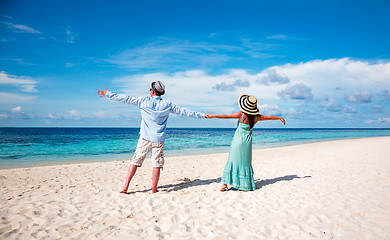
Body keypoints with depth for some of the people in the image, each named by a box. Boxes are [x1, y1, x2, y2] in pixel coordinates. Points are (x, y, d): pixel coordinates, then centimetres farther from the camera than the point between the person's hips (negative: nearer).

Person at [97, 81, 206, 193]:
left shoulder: (144, 101, -3)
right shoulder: (167, 105, 1)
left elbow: (126, 99, 2)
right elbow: (184, 111, 6)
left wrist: (108, 94, 14)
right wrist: (202, 115, 16)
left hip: (145, 138, 0)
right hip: (159, 139, 0)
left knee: (135, 161, 8)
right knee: (157, 165, 5)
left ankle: (126, 186, 7)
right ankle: (154, 190, 8)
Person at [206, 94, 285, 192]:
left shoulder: (242, 114, -14)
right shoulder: (256, 117, -2)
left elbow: (226, 116, -11)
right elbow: (269, 117, 13)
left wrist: (213, 116, -2)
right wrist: (280, 118, 30)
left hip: (238, 140, -3)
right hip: (248, 141, 3)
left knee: (233, 161, 3)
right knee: (246, 163, 13)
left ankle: (225, 183, 2)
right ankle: (246, 184, 18)